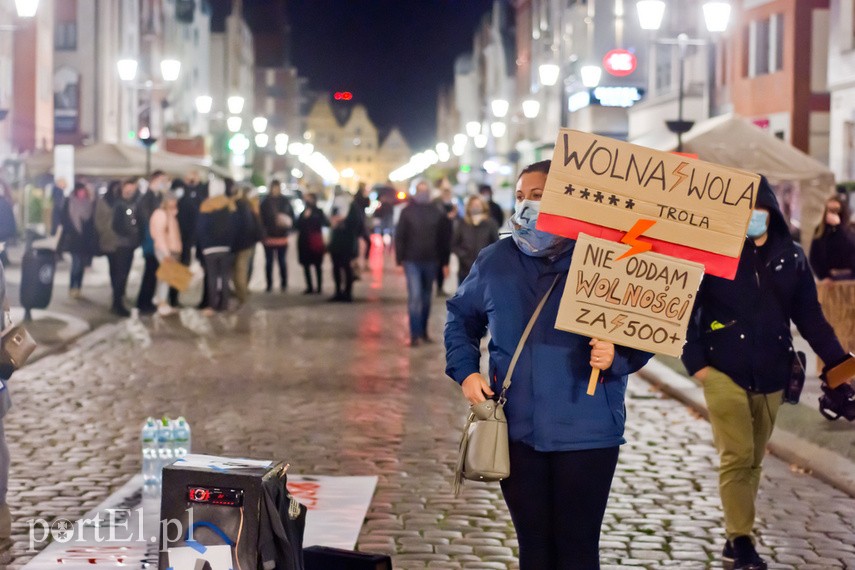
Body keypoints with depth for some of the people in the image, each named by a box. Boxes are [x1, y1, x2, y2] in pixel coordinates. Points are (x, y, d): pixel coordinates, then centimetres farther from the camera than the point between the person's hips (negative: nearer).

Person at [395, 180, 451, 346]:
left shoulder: (437, 214, 4)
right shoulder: (407, 212, 0)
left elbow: (444, 239, 7)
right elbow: (399, 237, -1)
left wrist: (445, 262, 4)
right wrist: (399, 261, -6)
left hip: (431, 262, 3)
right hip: (412, 261, -2)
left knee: (426, 297, 13)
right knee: (414, 296, -9)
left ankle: (423, 331, 25)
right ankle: (415, 335, -9)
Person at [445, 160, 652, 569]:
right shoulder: (495, 261, 5)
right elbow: (461, 317, 20)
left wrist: (616, 356, -22)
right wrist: (465, 370, 6)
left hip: (587, 433, -3)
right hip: (517, 432, 3)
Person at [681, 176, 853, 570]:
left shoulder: (791, 256, 6)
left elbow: (809, 315, 8)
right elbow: (686, 308, -2)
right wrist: (695, 361, -8)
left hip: (770, 376, 3)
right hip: (723, 372, -3)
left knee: (753, 460, 9)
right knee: (737, 457, -9)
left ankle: (736, 538, 20)